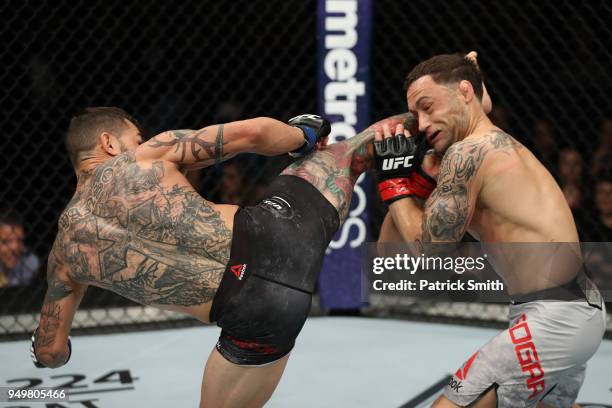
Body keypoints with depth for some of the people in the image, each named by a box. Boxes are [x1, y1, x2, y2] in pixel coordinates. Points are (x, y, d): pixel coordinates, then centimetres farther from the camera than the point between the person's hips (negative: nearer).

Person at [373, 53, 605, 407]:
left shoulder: (468, 152, -14)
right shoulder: (504, 145, 14)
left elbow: (426, 247, -10)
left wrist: (394, 179, -1)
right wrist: (420, 174, 3)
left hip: (554, 319, -11)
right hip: (582, 306, 11)